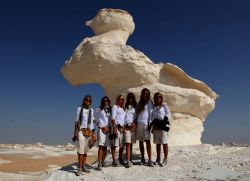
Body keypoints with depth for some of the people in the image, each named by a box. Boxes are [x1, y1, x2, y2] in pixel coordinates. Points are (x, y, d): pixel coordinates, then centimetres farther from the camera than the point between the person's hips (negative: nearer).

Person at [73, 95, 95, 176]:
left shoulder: (92, 110, 13)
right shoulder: (80, 109, 5)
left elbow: (92, 121, 14)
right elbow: (77, 121, 2)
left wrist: (93, 132, 9)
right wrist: (76, 132, -5)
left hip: (89, 131, 3)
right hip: (81, 131, -3)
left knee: (86, 150, 6)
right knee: (81, 149, -11)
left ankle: (83, 167, 15)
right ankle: (80, 169, -10)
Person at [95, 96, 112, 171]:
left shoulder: (110, 110, 15)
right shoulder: (98, 110, 5)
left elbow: (112, 120, 14)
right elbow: (97, 120, 4)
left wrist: (109, 127, 0)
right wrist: (102, 127, -6)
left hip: (108, 129, 4)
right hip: (101, 129, -4)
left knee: (105, 146, 7)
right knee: (101, 146, -10)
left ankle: (103, 162, 15)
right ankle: (99, 164, -12)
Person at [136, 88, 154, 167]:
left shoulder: (149, 102, 4)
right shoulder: (140, 103, 19)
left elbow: (151, 113, -3)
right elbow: (137, 114, 17)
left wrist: (150, 123, -13)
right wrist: (135, 123, 8)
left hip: (146, 123, -5)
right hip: (139, 123, 5)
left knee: (147, 141, -12)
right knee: (140, 141, 7)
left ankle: (150, 160, -13)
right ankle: (142, 159, 15)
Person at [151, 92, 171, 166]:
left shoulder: (164, 105, 1)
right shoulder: (153, 106, 13)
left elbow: (168, 113, -3)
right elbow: (152, 116, 14)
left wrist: (165, 119, -18)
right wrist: (152, 122, 4)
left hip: (163, 126, -5)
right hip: (155, 126, 5)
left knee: (164, 143, -2)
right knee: (157, 143, 12)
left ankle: (165, 159, 5)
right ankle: (158, 158, 23)